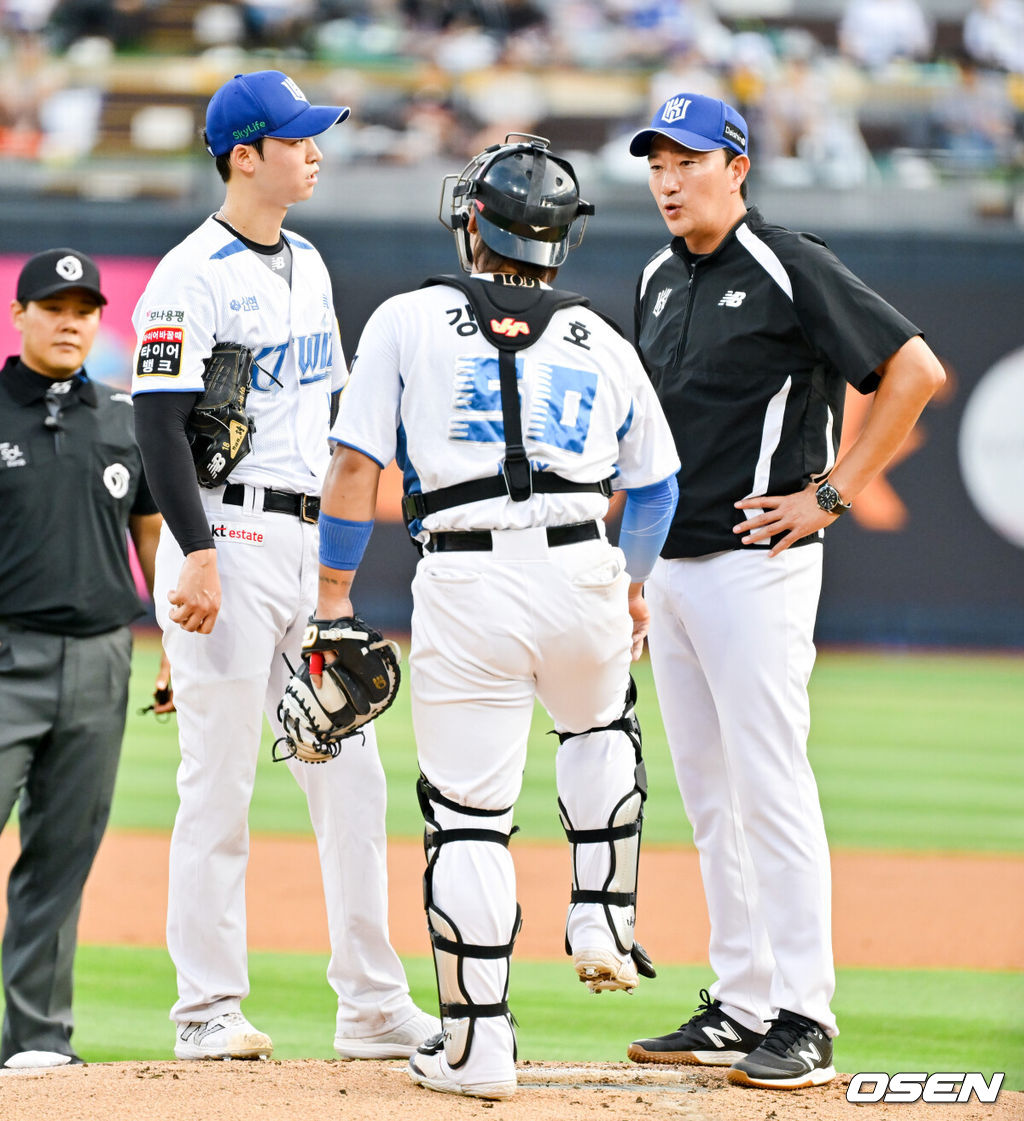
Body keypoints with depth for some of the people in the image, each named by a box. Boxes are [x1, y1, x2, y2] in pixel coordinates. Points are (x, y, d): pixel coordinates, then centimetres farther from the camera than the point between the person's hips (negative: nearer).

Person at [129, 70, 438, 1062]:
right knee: (219, 784, -4)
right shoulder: (191, 278, -10)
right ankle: (208, 1009, 2)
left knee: (351, 774, 6)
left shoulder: (307, 268, 16)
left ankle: (372, 1007, 9)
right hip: (228, 544, -8)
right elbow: (160, 422, -16)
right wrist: (196, 555, -23)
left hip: (312, 541, 8)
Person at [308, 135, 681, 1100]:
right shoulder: (602, 344, 15)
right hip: (583, 572, 3)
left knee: (468, 815, 1)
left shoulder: (409, 321, 7)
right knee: (601, 727, 34)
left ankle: (476, 1047, 2)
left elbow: (356, 465, 1)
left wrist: (333, 593, 8)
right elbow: (655, 485, 25)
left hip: (463, 582, -3)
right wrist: (634, 582, 41)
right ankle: (602, 922, 24)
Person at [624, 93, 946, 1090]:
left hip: (755, 564, -8)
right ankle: (737, 1006, 15)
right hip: (671, 566, 8)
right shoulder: (659, 283, 14)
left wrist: (830, 493, -14)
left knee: (771, 789, -10)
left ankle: (802, 1020, -9)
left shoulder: (791, 270, -10)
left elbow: (916, 370, -13)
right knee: (707, 796, 10)